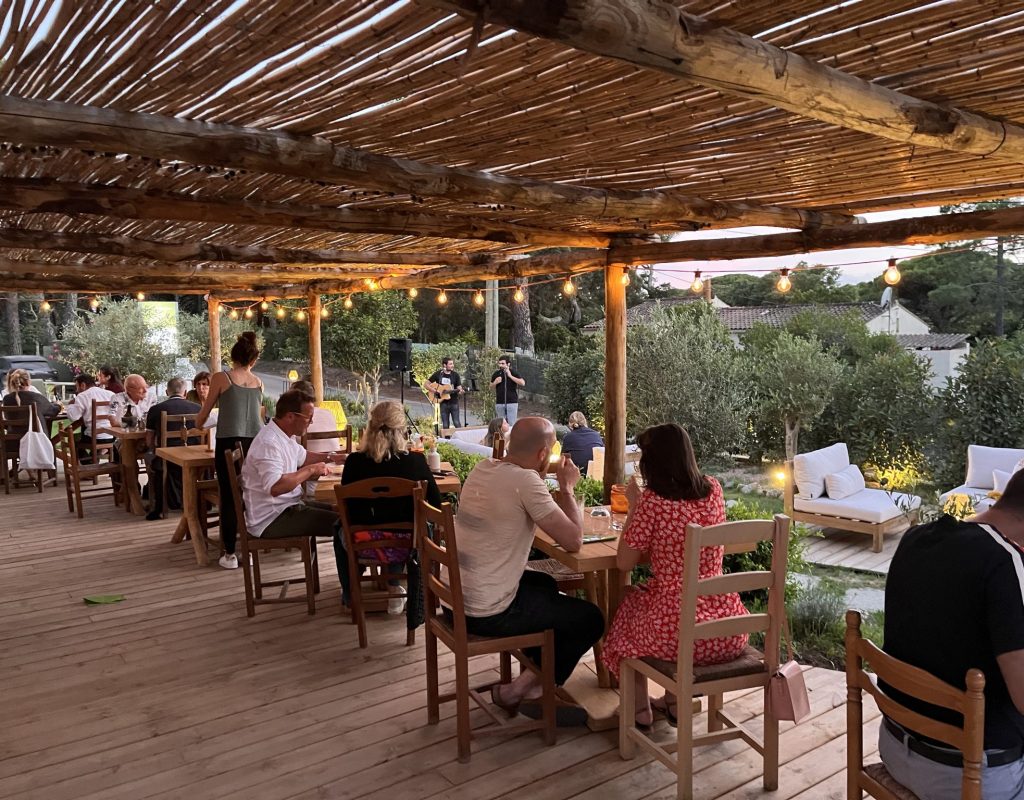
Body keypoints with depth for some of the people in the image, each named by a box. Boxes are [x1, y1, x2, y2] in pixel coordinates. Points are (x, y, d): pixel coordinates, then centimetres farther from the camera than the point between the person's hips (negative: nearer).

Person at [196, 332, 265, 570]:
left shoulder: (221, 378, 3)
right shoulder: (258, 383, 13)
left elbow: (205, 412, 13)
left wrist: (199, 423, 35)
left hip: (229, 442, -3)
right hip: (256, 442, 3)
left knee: (229, 498, 3)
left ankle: (230, 554, 6)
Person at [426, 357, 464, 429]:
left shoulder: (455, 375, 1)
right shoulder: (438, 374, 0)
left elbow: (459, 388, -1)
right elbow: (427, 384, 4)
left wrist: (460, 391, -25)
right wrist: (434, 391, -10)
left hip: (454, 402, 0)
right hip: (443, 403, 0)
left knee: (456, 423, -6)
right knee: (445, 425, 5)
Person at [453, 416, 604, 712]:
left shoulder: (483, 468, 2)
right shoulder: (524, 481, -22)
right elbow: (573, 540, -19)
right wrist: (567, 487, -6)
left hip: (455, 597, 9)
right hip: (486, 614, -9)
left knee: (545, 584, 32)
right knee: (591, 619, 8)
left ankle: (538, 667, 37)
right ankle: (525, 688, 13)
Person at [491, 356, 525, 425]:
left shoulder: (513, 373, -3)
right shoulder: (496, 374, 6)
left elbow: (523, 383, -18)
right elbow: (491, 386, 19)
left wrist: (510, 376, -20)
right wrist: (495, 382, -4)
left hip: (512, 402, -3)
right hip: (499, 403, 3)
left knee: (512, 424, -2)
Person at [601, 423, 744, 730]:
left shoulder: (652, 501, -14)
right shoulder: (714, 490, 2)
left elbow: (624, 563, -3)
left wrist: (633, 506, 4)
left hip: (676, 632, -5)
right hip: (730, 631, 5)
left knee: (629, 606, 29)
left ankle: (641, 710, 37)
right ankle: (675, 702, 45)